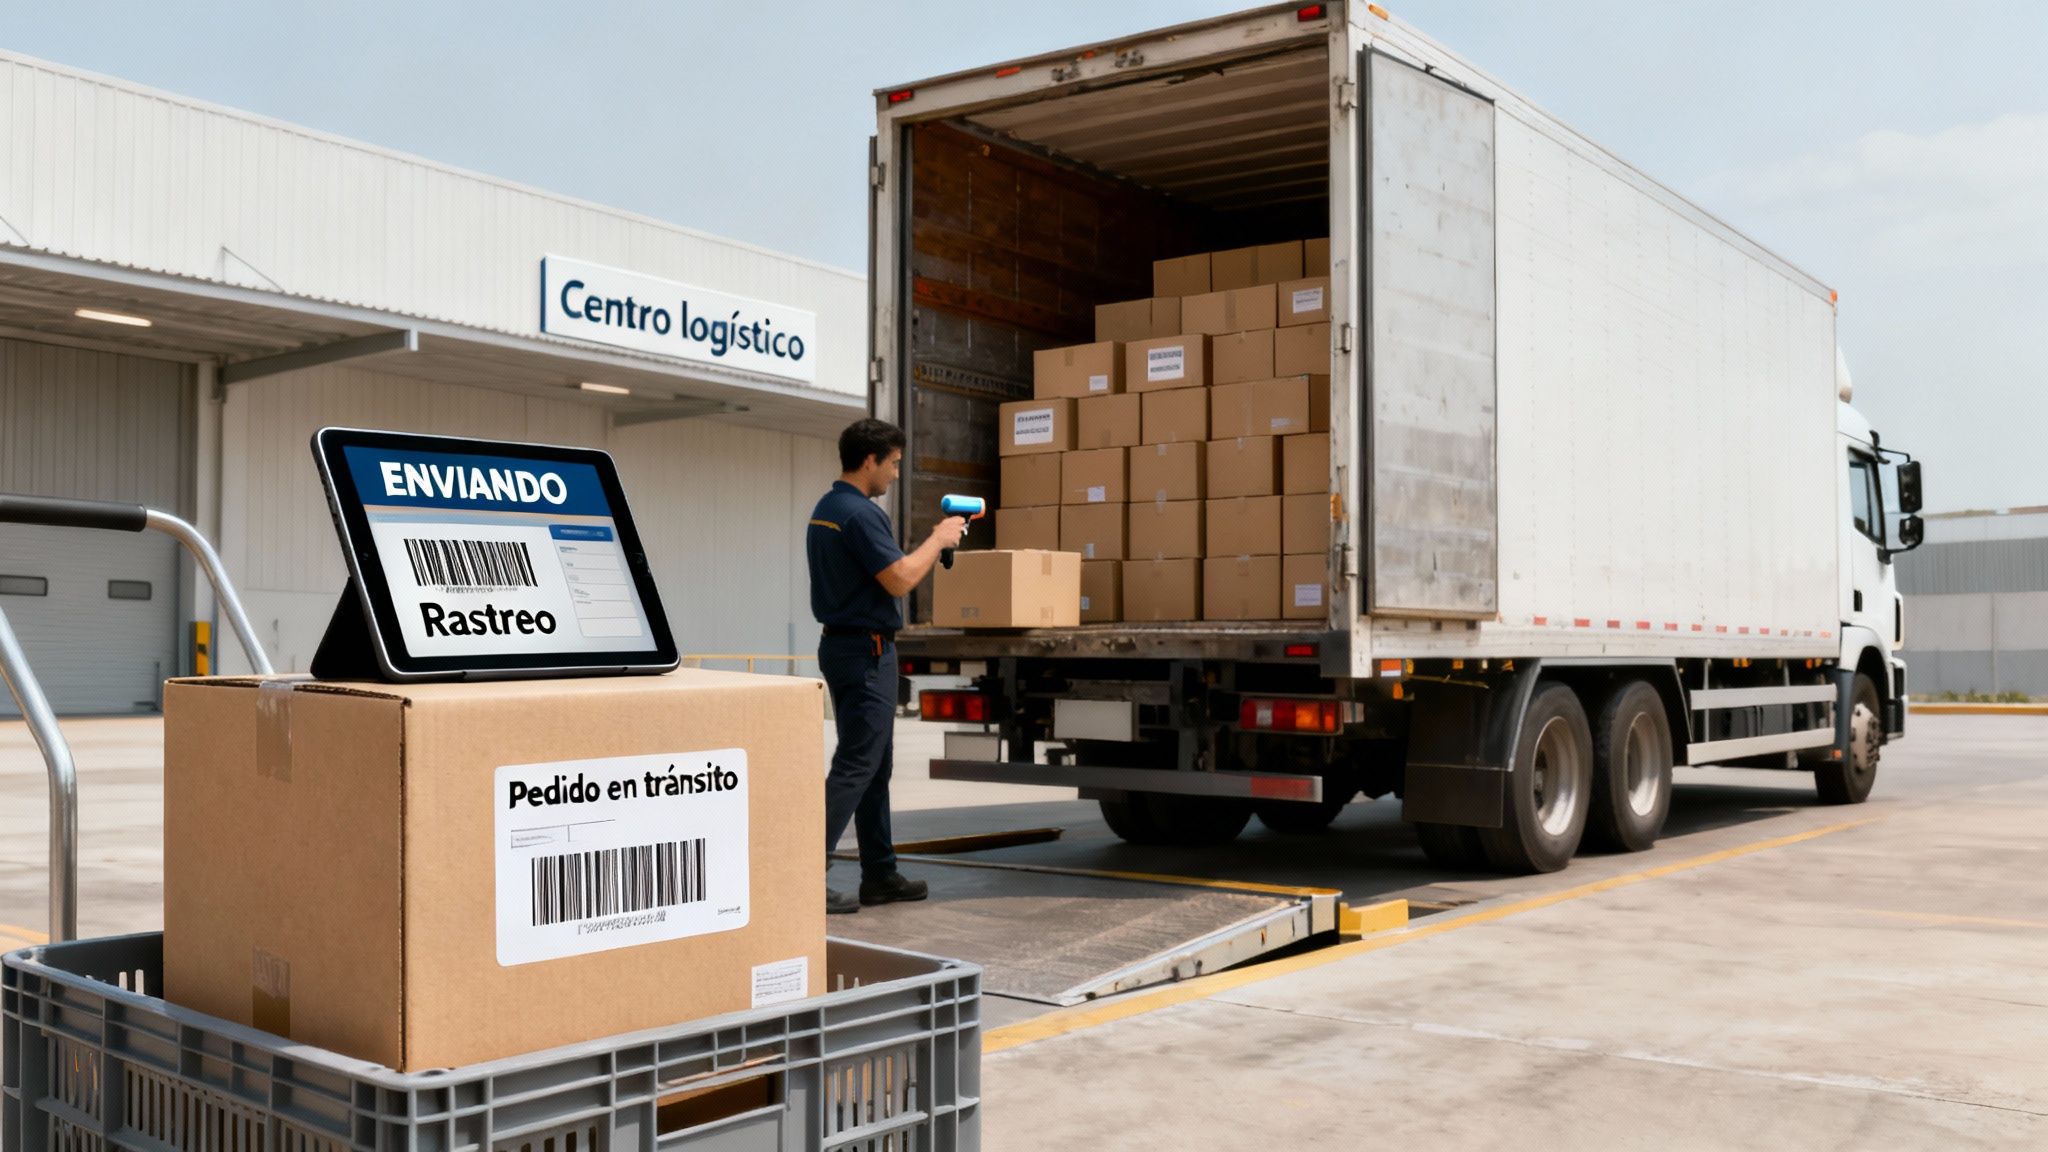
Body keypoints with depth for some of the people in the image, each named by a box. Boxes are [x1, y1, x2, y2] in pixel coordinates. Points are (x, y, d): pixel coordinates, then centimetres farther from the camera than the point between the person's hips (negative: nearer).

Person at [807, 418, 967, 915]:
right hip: (865, 651, -10)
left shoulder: (825, 509, 13)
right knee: (855, 765, -9)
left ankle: (880, 875, 19)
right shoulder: (860, 513, -18)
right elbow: (900, 579, -22)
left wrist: (934, 548, 20)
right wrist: (938, 538, -7)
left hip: (843, 645, 10)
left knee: (874, 765, 14)